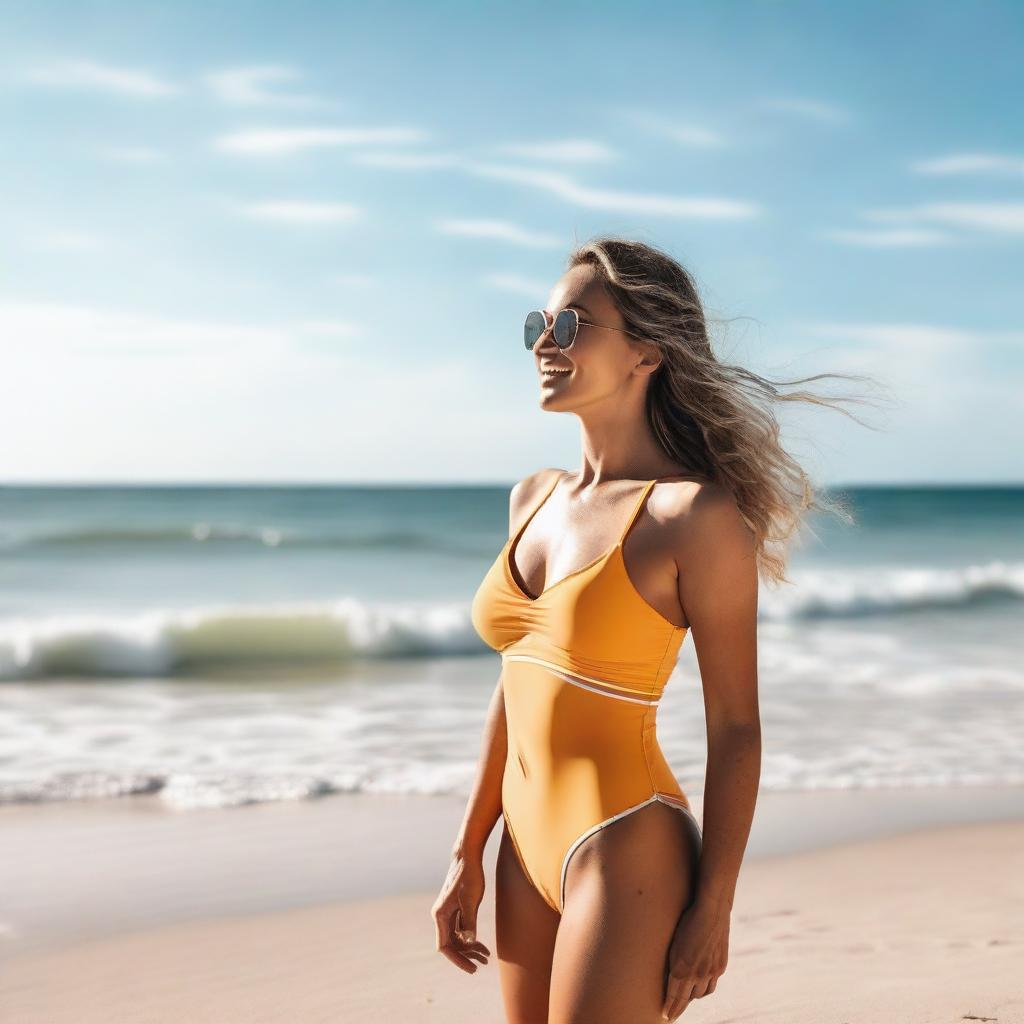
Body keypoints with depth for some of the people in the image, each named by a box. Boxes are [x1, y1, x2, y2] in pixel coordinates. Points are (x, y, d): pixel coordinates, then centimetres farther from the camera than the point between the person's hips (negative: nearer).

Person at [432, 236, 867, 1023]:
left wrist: (715, 909, -11)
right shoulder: (534, 499, 7)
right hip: (531, 849, 7)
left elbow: (735, 725, -11)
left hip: (627, 855, -7)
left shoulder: (695, 513, -13)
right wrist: (469, 853, 13)